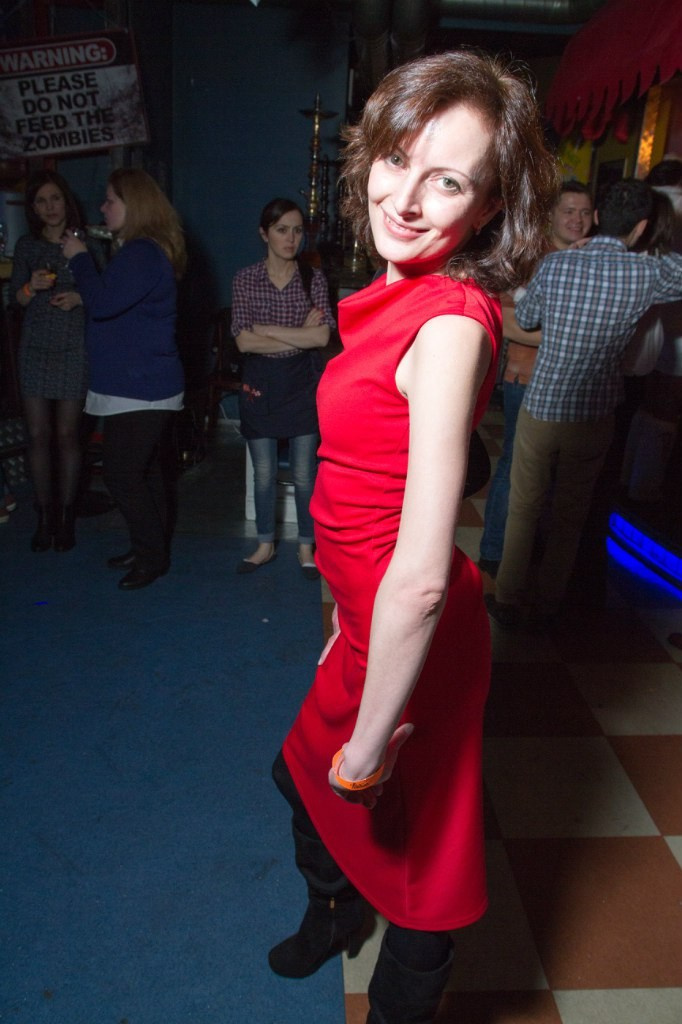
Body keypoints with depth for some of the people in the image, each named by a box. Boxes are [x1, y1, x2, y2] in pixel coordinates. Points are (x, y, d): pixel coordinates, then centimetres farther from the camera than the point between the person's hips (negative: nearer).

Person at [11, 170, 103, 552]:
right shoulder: (27, 245, 10)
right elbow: (17, 297, 9)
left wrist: (80, 297, -15)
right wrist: (31, 286, -12)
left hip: (74, 349, -2)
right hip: (35, 349, 3)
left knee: (67, 435, 0)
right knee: (38, 434, 1)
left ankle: (66, 517, 11)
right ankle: (45, 516, 11)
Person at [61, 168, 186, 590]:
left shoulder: (142, 255, -17)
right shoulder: (142, 250, 17)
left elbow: (103, 303, -24)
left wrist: (79, 257, -10)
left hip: (138, 388, -11)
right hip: (146, 383, 11)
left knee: (122, 472, -6)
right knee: (148, 468, 16)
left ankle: (152, 555, 6)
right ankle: (151, 548, 28)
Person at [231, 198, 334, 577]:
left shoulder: (313, 278, -1)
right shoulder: (245, 279, -2)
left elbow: (322, 337, -13)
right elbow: (244, 341, -12)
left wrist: (265, 329, -14)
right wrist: (299, 336, -14)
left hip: (301, 384, 0)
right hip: (260, 384, 1)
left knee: (304, 474, 6)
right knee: (263, 473, 11)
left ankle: (306, 547, 24)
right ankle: (265, 545, 28)